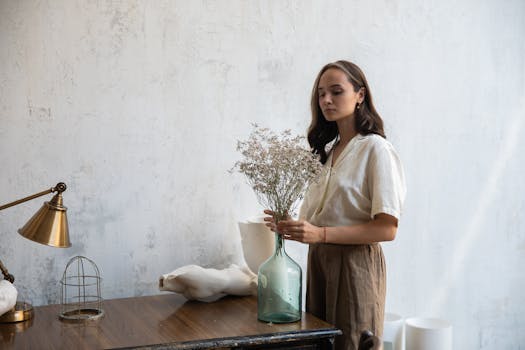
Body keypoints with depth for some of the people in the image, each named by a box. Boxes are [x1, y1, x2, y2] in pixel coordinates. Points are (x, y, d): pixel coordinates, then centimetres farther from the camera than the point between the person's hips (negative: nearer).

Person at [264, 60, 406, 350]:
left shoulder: (376, 149, -9)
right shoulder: (327, 151, 14)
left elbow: (387, 228, -16)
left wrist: (321, 233, -24)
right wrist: (291, 226, -4)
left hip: (356, 264, -7)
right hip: (318, 261, 7)